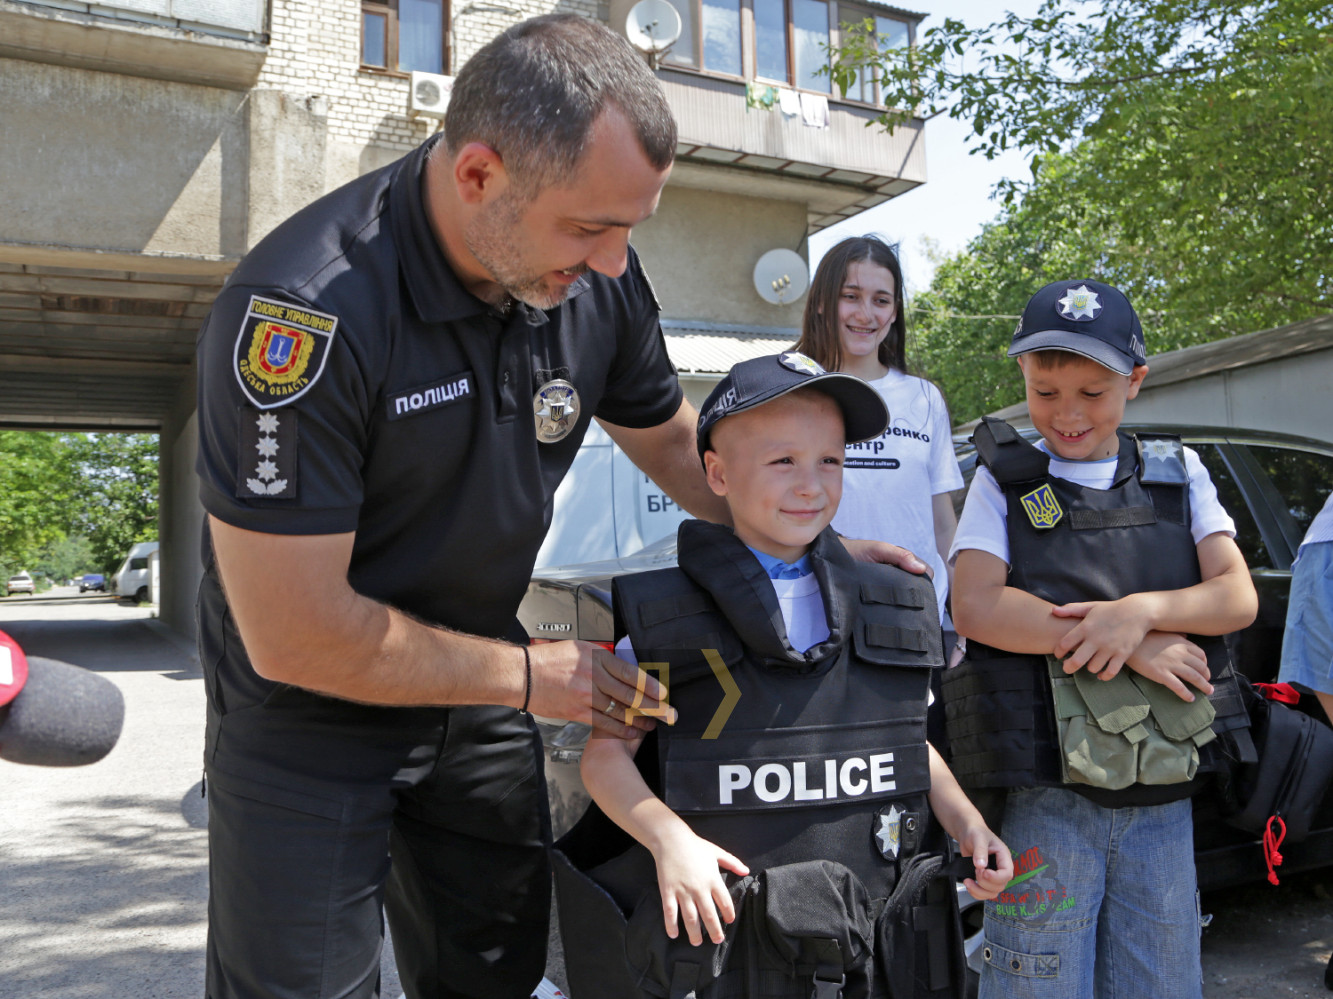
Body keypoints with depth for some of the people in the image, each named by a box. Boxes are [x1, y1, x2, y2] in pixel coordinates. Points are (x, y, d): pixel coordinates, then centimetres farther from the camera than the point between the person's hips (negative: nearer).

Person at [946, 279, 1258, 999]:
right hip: (1046, 801, -3)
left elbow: (1238, 596, 1)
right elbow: (976, 607, -13)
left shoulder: (1178, 473, 10)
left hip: (1164, 803, 3)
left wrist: (1140, 610, -18)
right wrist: (1132, 644, -15)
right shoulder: (1005, 481, 1)